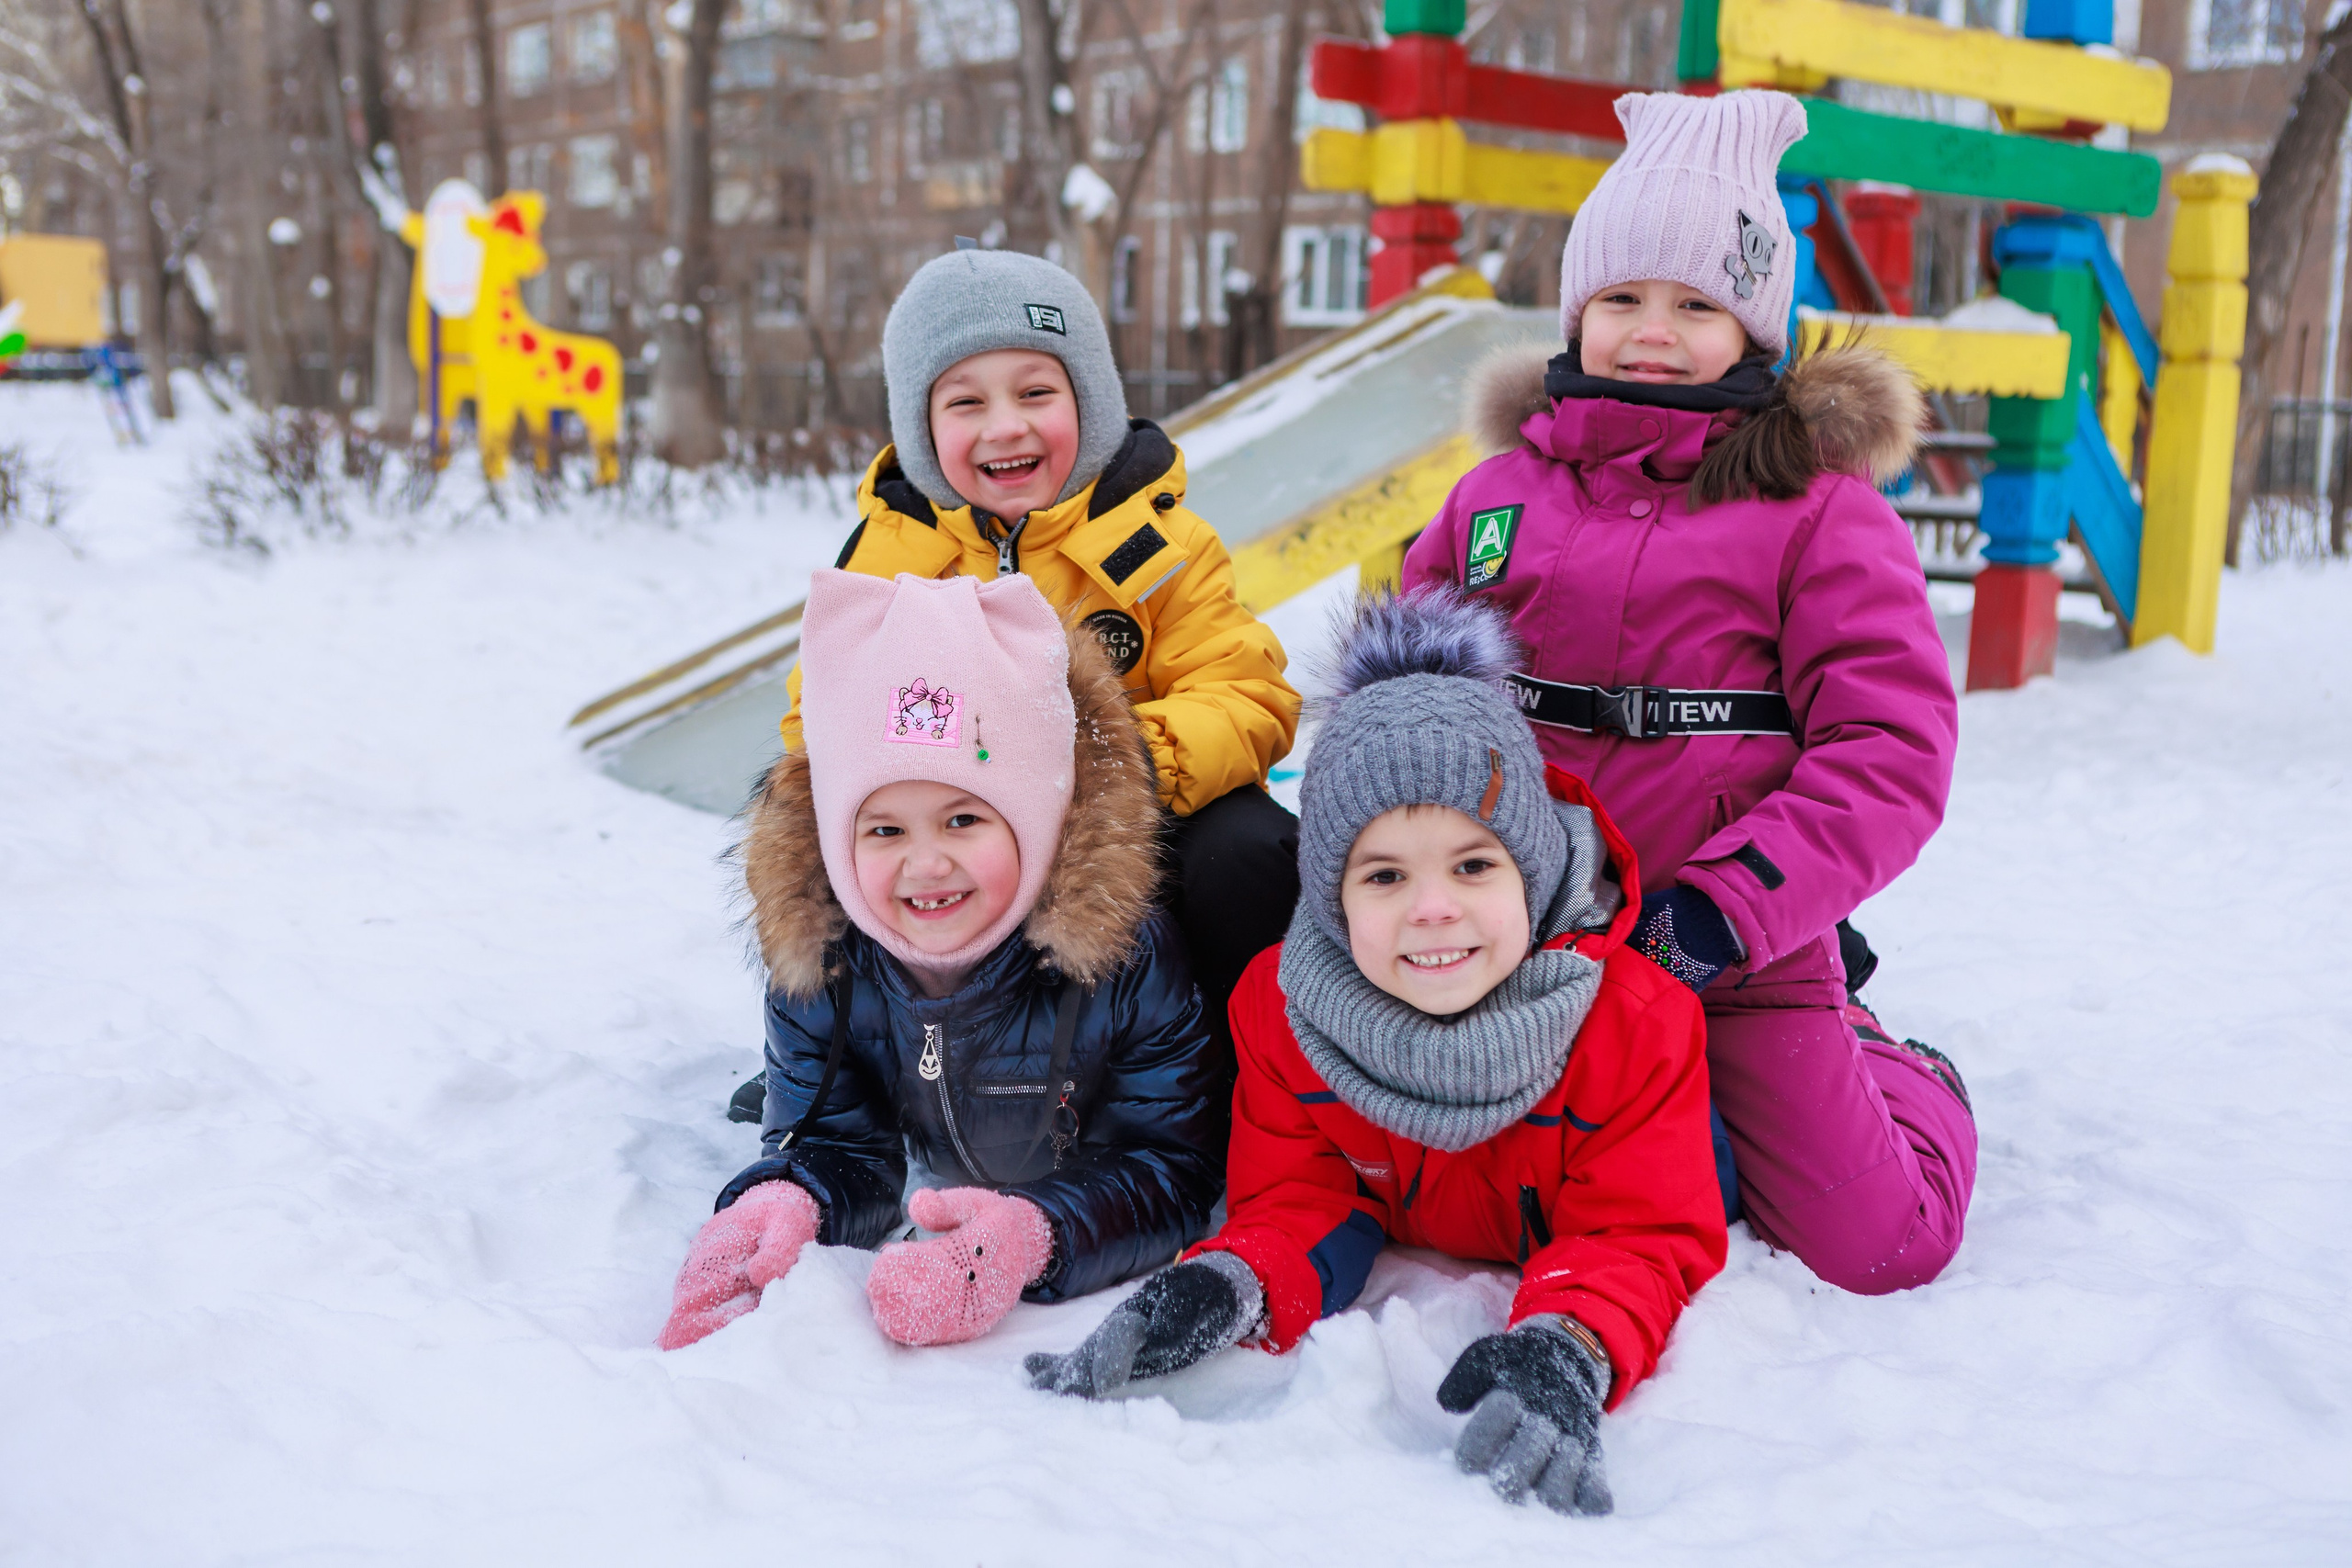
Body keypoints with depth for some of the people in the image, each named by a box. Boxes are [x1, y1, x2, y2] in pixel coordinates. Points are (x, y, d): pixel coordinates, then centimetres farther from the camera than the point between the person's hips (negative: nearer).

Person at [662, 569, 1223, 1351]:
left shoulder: (1127, 958, -31)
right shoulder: (814, 966, -20)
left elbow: (1174, 1172, -30)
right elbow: (837, 1146, -12)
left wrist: (1032, 1236, -51)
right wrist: (782, 1205, -39)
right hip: (950, 1213, 3)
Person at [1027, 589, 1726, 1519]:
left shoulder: (1637, 1022, -32)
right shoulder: (1279, 1006, -25)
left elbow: (1640, 1240, -29)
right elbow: (1299, 1205, -19)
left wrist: (1566, 1349, -54)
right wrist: (1225, 1289, -44)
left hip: (1560, 1225, 0)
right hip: (1392, 1232, 1)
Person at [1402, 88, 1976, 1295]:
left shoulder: (1816, 502, -4)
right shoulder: (1501, 490, 7)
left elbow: (1889, 747, -10)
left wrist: (1725, 905, -19)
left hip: (1739, 953, -3)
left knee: (1873, 1242, -7)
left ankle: (1898, 1077, 28)